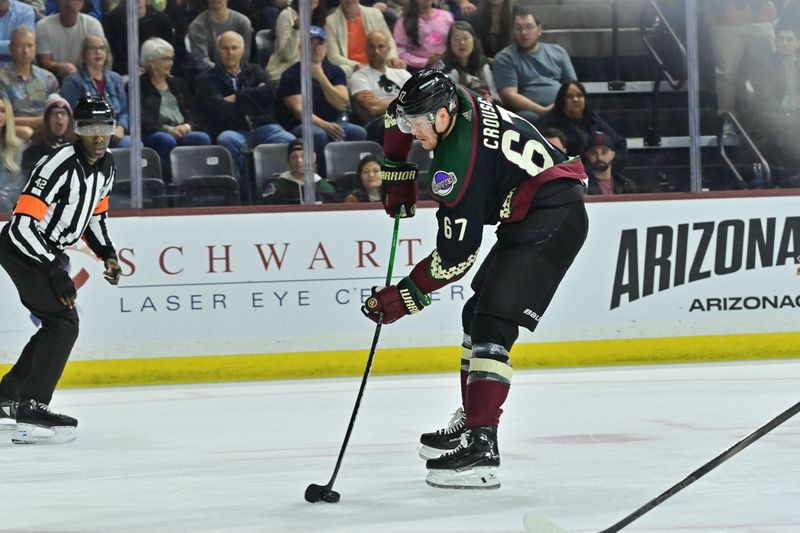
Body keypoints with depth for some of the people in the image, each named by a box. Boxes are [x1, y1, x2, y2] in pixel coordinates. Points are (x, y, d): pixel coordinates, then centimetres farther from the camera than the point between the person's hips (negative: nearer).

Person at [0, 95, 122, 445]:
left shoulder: (105, 166, 2)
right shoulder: (60, 166, -27)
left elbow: (95, 212, 20)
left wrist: (107, 254, 6)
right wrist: (56, 271, -32)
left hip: (51, 251, 10)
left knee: (59, 324, 17)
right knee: (64, 322, -19)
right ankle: (31, 411, -24)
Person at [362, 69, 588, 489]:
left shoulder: (458, 162, -25)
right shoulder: (449, 101, 0)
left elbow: (455, 257, -21)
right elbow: (398, 116, 25)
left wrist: (403, 298, -13)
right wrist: (398, 175, 22)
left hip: (551, 221, -11)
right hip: (527, 221, 11)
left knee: (493, 324, -19)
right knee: (476, 313, 18)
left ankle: (480, 445, -25)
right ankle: (470, 420, 28)